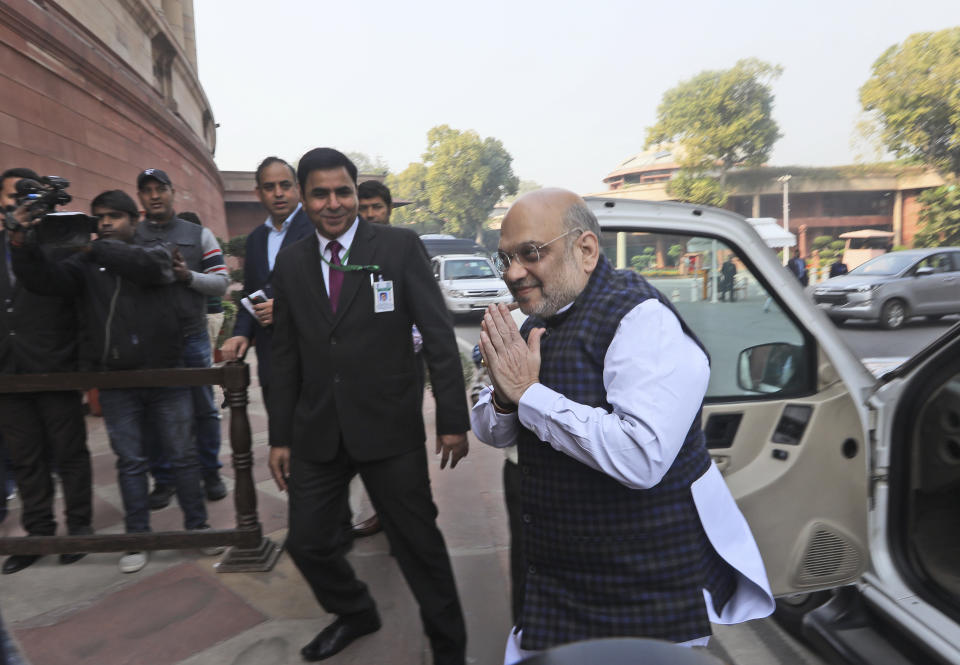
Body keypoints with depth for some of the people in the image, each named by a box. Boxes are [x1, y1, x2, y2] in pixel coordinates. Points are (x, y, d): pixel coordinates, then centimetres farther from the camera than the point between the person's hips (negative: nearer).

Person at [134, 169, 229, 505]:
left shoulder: (199, 234, 6)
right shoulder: (130, 237, 6)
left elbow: (221, 282, 0)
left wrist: (188, 276, -16)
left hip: (192, 337, 0)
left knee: (204, 410, 7)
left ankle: (210, 472, 23)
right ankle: (163, 478, 24)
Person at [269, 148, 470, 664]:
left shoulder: (400, 247, -5)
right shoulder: (290, 262, 7)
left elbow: (438, 335, -7)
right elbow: (286, 356, 10)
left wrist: (452, 419, -9)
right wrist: (279, 437, 10)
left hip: (388, 428, -4)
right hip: (316, 433, 4)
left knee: (419, 545, 6)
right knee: (308, 543, 14)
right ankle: (354, 614, 45)